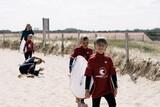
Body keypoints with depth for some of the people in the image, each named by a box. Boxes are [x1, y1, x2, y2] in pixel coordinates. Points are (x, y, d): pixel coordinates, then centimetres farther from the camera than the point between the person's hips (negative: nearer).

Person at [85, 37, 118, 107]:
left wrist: (115, 87, 8)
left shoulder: (108, 60, 1)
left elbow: (113, 74, 7)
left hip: (108, 89, 2)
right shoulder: (92, 60, -7)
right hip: (96, 89, -2)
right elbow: (88, 76, -5)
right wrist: (87, 89, -6)